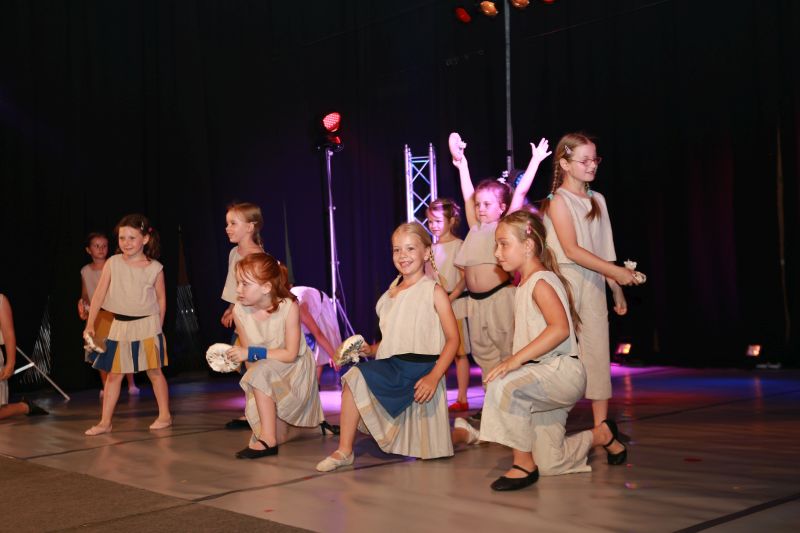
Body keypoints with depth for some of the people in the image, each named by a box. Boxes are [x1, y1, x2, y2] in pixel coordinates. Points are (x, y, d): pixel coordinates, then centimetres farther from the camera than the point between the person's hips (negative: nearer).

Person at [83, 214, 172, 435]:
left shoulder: (154, 268, -5)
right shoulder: (112, 263, -3)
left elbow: (161, 299, 4)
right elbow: (99, 294, -4)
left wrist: (158, 327, 5)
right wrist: (90, 324, -9)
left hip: (147, 325, -2)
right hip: (120, 326, 2)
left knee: (154, 371, 6)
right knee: (114, 374, 6)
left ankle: (164, 415, 18)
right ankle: (105, 421, 11)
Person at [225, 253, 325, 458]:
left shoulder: (289, 306, -23)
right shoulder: (239, 311, -12)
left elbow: (290, 354, -24)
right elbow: (249, 353, -5)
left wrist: (252, 353, -30)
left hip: (295, 368, -4)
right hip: (267, 374, 4)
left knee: (260, 372, -34)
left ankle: (268, 439, -25)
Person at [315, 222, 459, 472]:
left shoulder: (434, 291, -4)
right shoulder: (391, 294, 13)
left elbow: (453, 339, -8)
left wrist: (433, 376, -19)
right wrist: (371, 349, -1)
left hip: (422, 369, -5)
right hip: (391, 367, 5)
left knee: (425, 448, 0)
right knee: (355, 377, -25)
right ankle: (344, 451, -15)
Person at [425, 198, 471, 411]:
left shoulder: (459, 245, -5)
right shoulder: (430, 249, 13)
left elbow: (464, 278, -9)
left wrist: (450, 298, -20)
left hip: (455, 302, -5)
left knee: (459, 352, -3)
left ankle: (462, 399, 2)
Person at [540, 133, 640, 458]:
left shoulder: (597, 200, 13)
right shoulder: (558, 200, -6)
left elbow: (605, 250, 15)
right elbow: (571, 250, -16)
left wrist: (617, 290, 13)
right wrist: (616, 271, -20)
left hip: (594, 282, 5)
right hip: (565, 280, -5)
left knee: (598, 352, 1)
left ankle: (602, 430, 3)